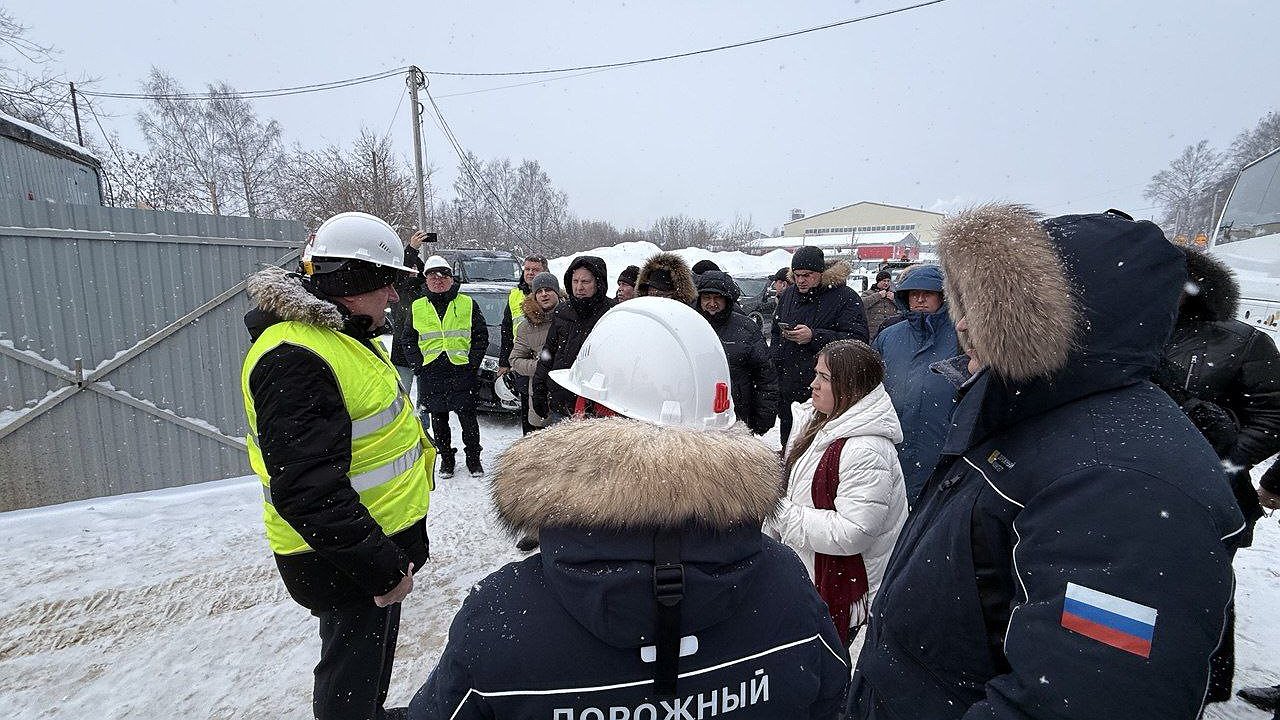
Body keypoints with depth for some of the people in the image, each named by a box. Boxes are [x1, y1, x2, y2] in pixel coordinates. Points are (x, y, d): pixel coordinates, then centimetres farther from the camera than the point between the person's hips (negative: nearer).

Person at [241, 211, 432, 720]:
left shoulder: (344, 335, 7)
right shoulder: (293, 360, -28)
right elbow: (306, 490, -33)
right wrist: (380, 567, -29)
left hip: (378, 540, 10)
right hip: (342, 561, -10)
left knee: (377, 646, 30)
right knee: (352, 671, 12)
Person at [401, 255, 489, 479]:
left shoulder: (467, 304, 4)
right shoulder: (417, 307, 9)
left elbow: (481, 335, 4)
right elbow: (408, 340, 11)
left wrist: (472, 362, -5)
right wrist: (419, 364, -1)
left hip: (462, 371, -2)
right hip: (430, 374, 2)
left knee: (467, 417, 2)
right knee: (438, 419, 10)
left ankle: (473, 457, 18)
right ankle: (446, 458, 25)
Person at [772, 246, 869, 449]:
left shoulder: (845, 297, -6)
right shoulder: (788, 295, 14)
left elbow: (858, 339, -15)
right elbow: (775, 333, 24)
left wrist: (814, 336, -20)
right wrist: (777, 360, 9)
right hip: (788, 389, 6)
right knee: (788, 446, 15)